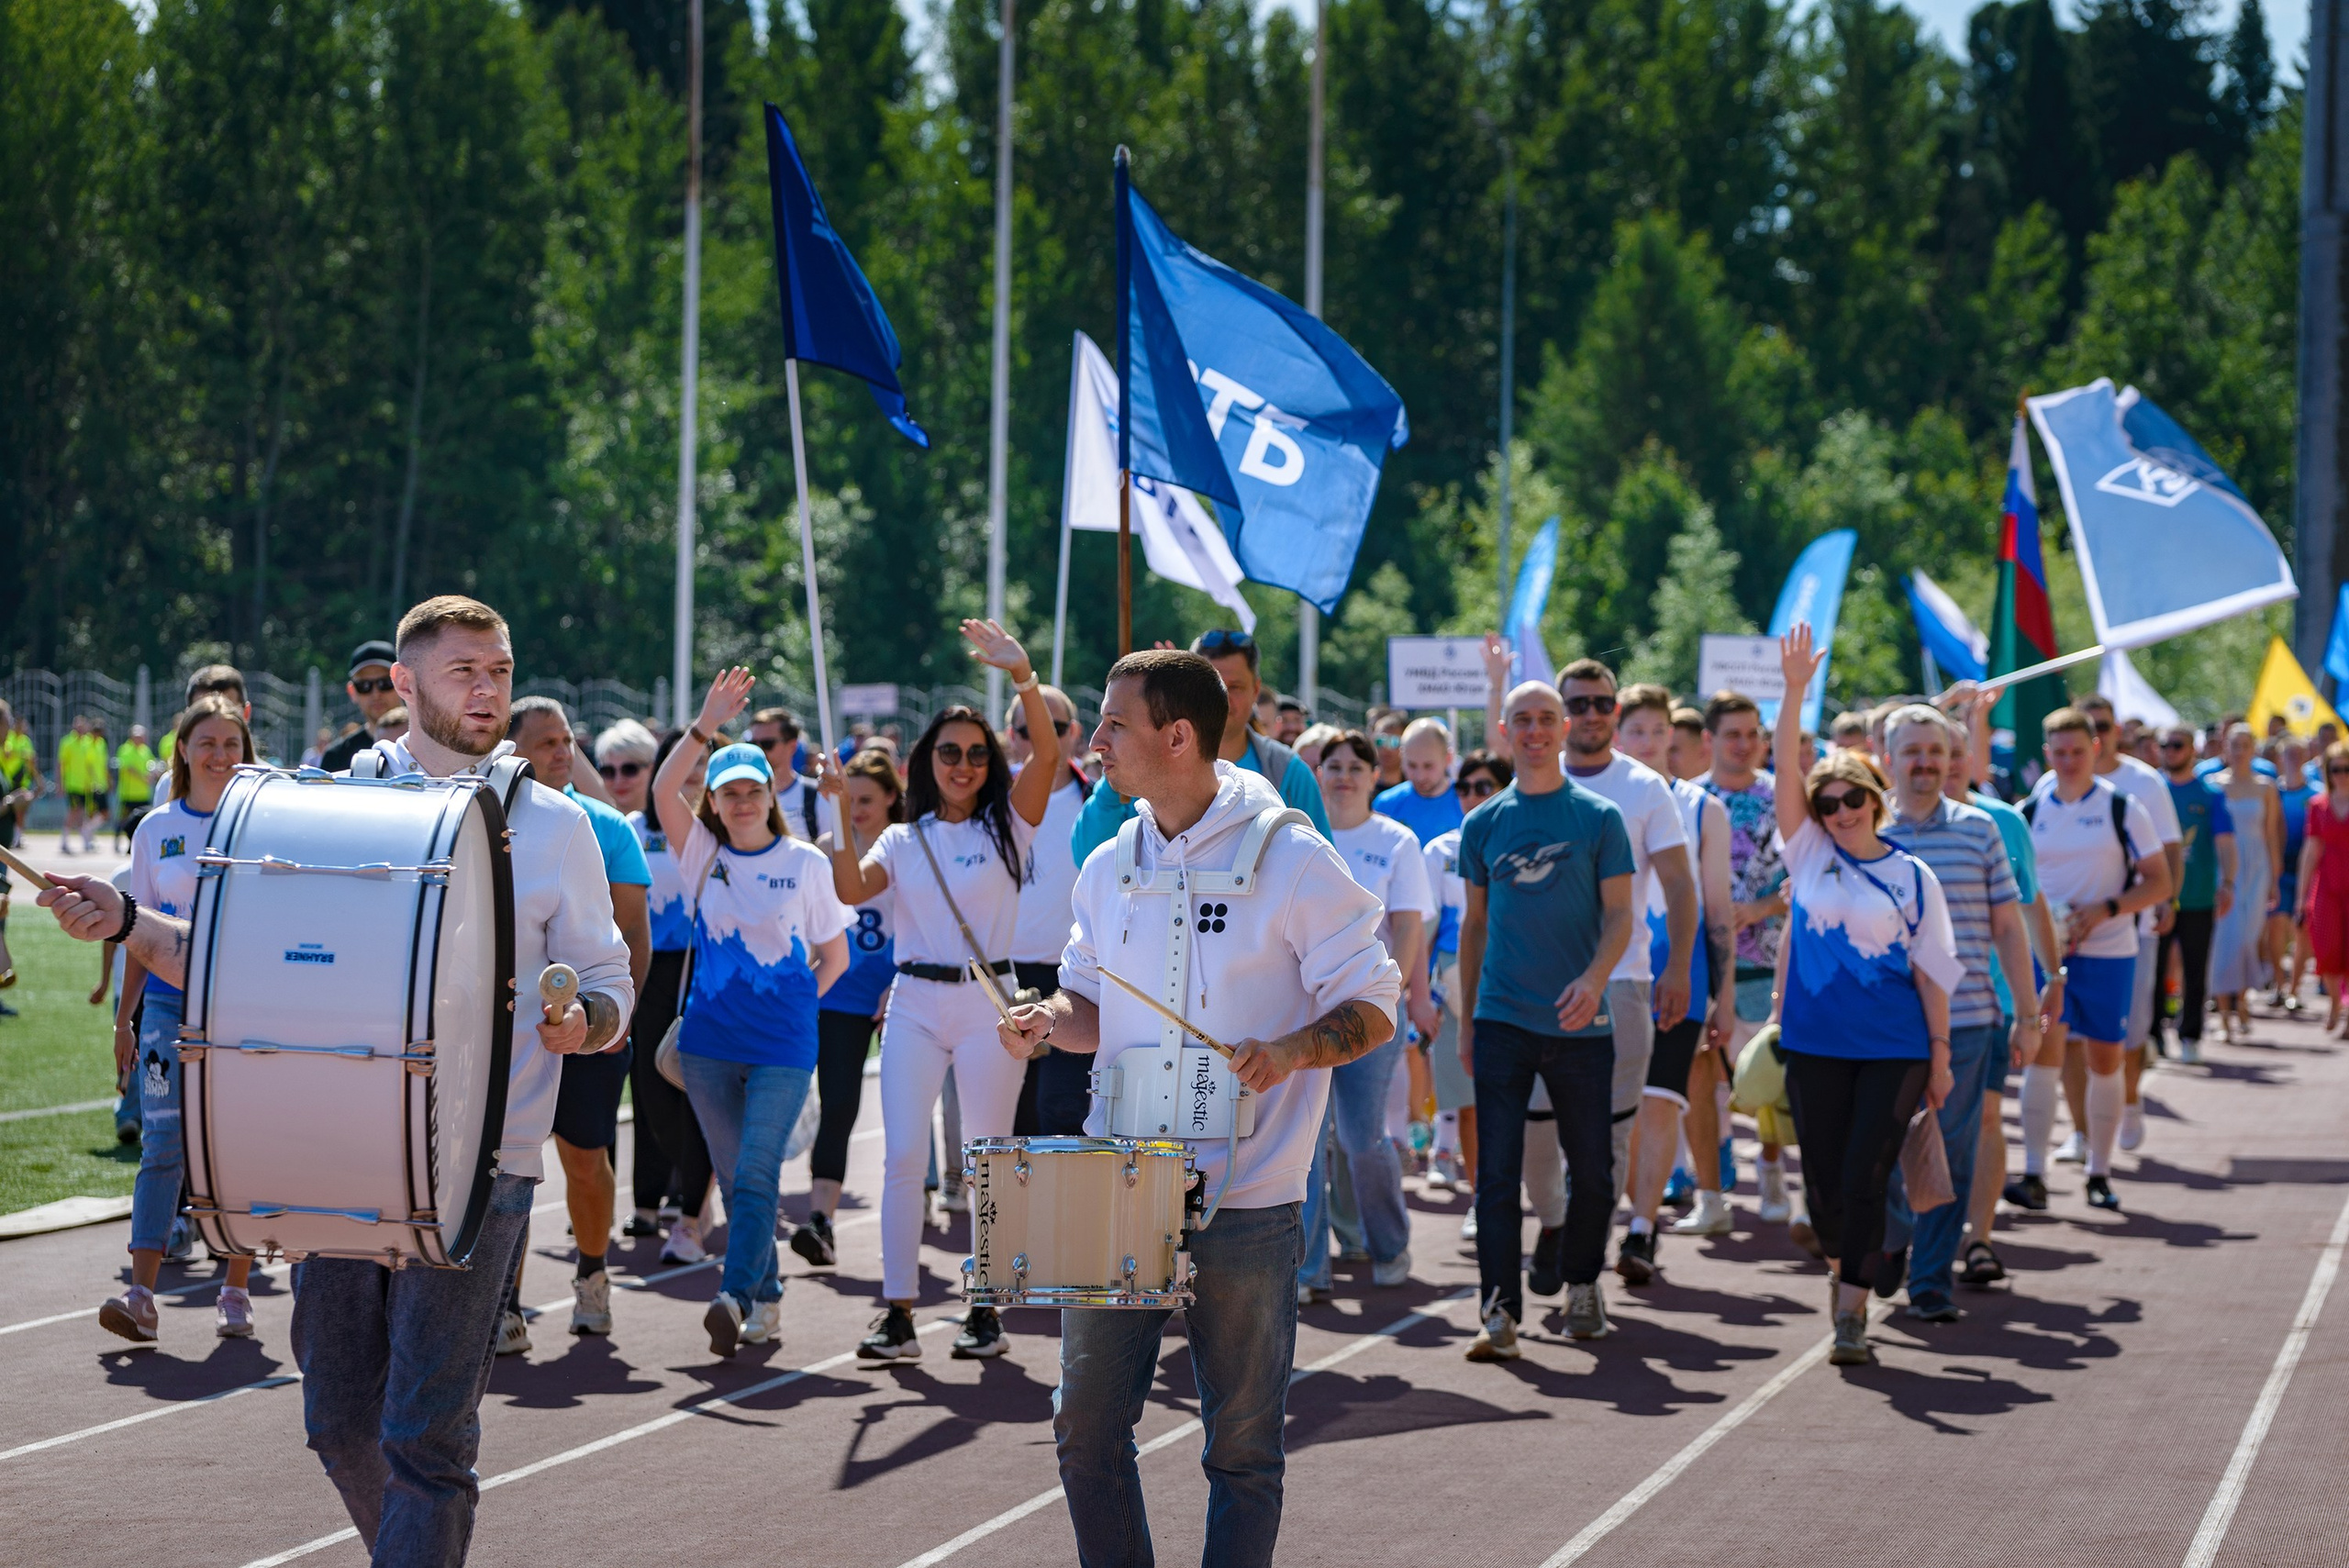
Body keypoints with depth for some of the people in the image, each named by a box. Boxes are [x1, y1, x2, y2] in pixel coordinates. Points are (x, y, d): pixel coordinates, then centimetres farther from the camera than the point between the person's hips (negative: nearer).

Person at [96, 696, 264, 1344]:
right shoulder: (157, 830, 8)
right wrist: (124, 1017, 10)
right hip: (170, 996, 1)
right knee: (162, 1141, -8)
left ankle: (236, 1293, 12)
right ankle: (141, 1295, -12)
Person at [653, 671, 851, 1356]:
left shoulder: (804, 863, 2)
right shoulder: (705, 854, 6)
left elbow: (834, 954, 10)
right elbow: (664, 790, -12)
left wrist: (795, 1002, 1)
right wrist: (706, 726, -19)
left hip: (783, 1044, -3)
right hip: (709, 1040, 3)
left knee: (756, 1172, -14)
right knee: (733, 1178, 8)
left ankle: (734, 1295, -25)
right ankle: (766, 1301, 19)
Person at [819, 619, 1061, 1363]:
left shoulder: (1007, 825, 3)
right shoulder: (903, 839, 10)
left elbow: (1047, 752, -13)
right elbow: (851, 889, -6)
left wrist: (1021, 675, -26)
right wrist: (841, 810, -14)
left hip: (989, 1005, -2)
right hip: (915, 1004, 2)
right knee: (902, 1158, -4)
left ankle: (986, 1309, 12)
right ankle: (897, 1313, -1)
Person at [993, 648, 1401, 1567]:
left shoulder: (1290, 861, -9)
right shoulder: (1109, 869, 9)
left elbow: (1374, 1008, -6)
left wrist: (1289, 1052, -24)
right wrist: (1049, 1022, -3)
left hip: (1245, 1206, -5)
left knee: (1242, 1447, 4)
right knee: (1087, 1427, 5)